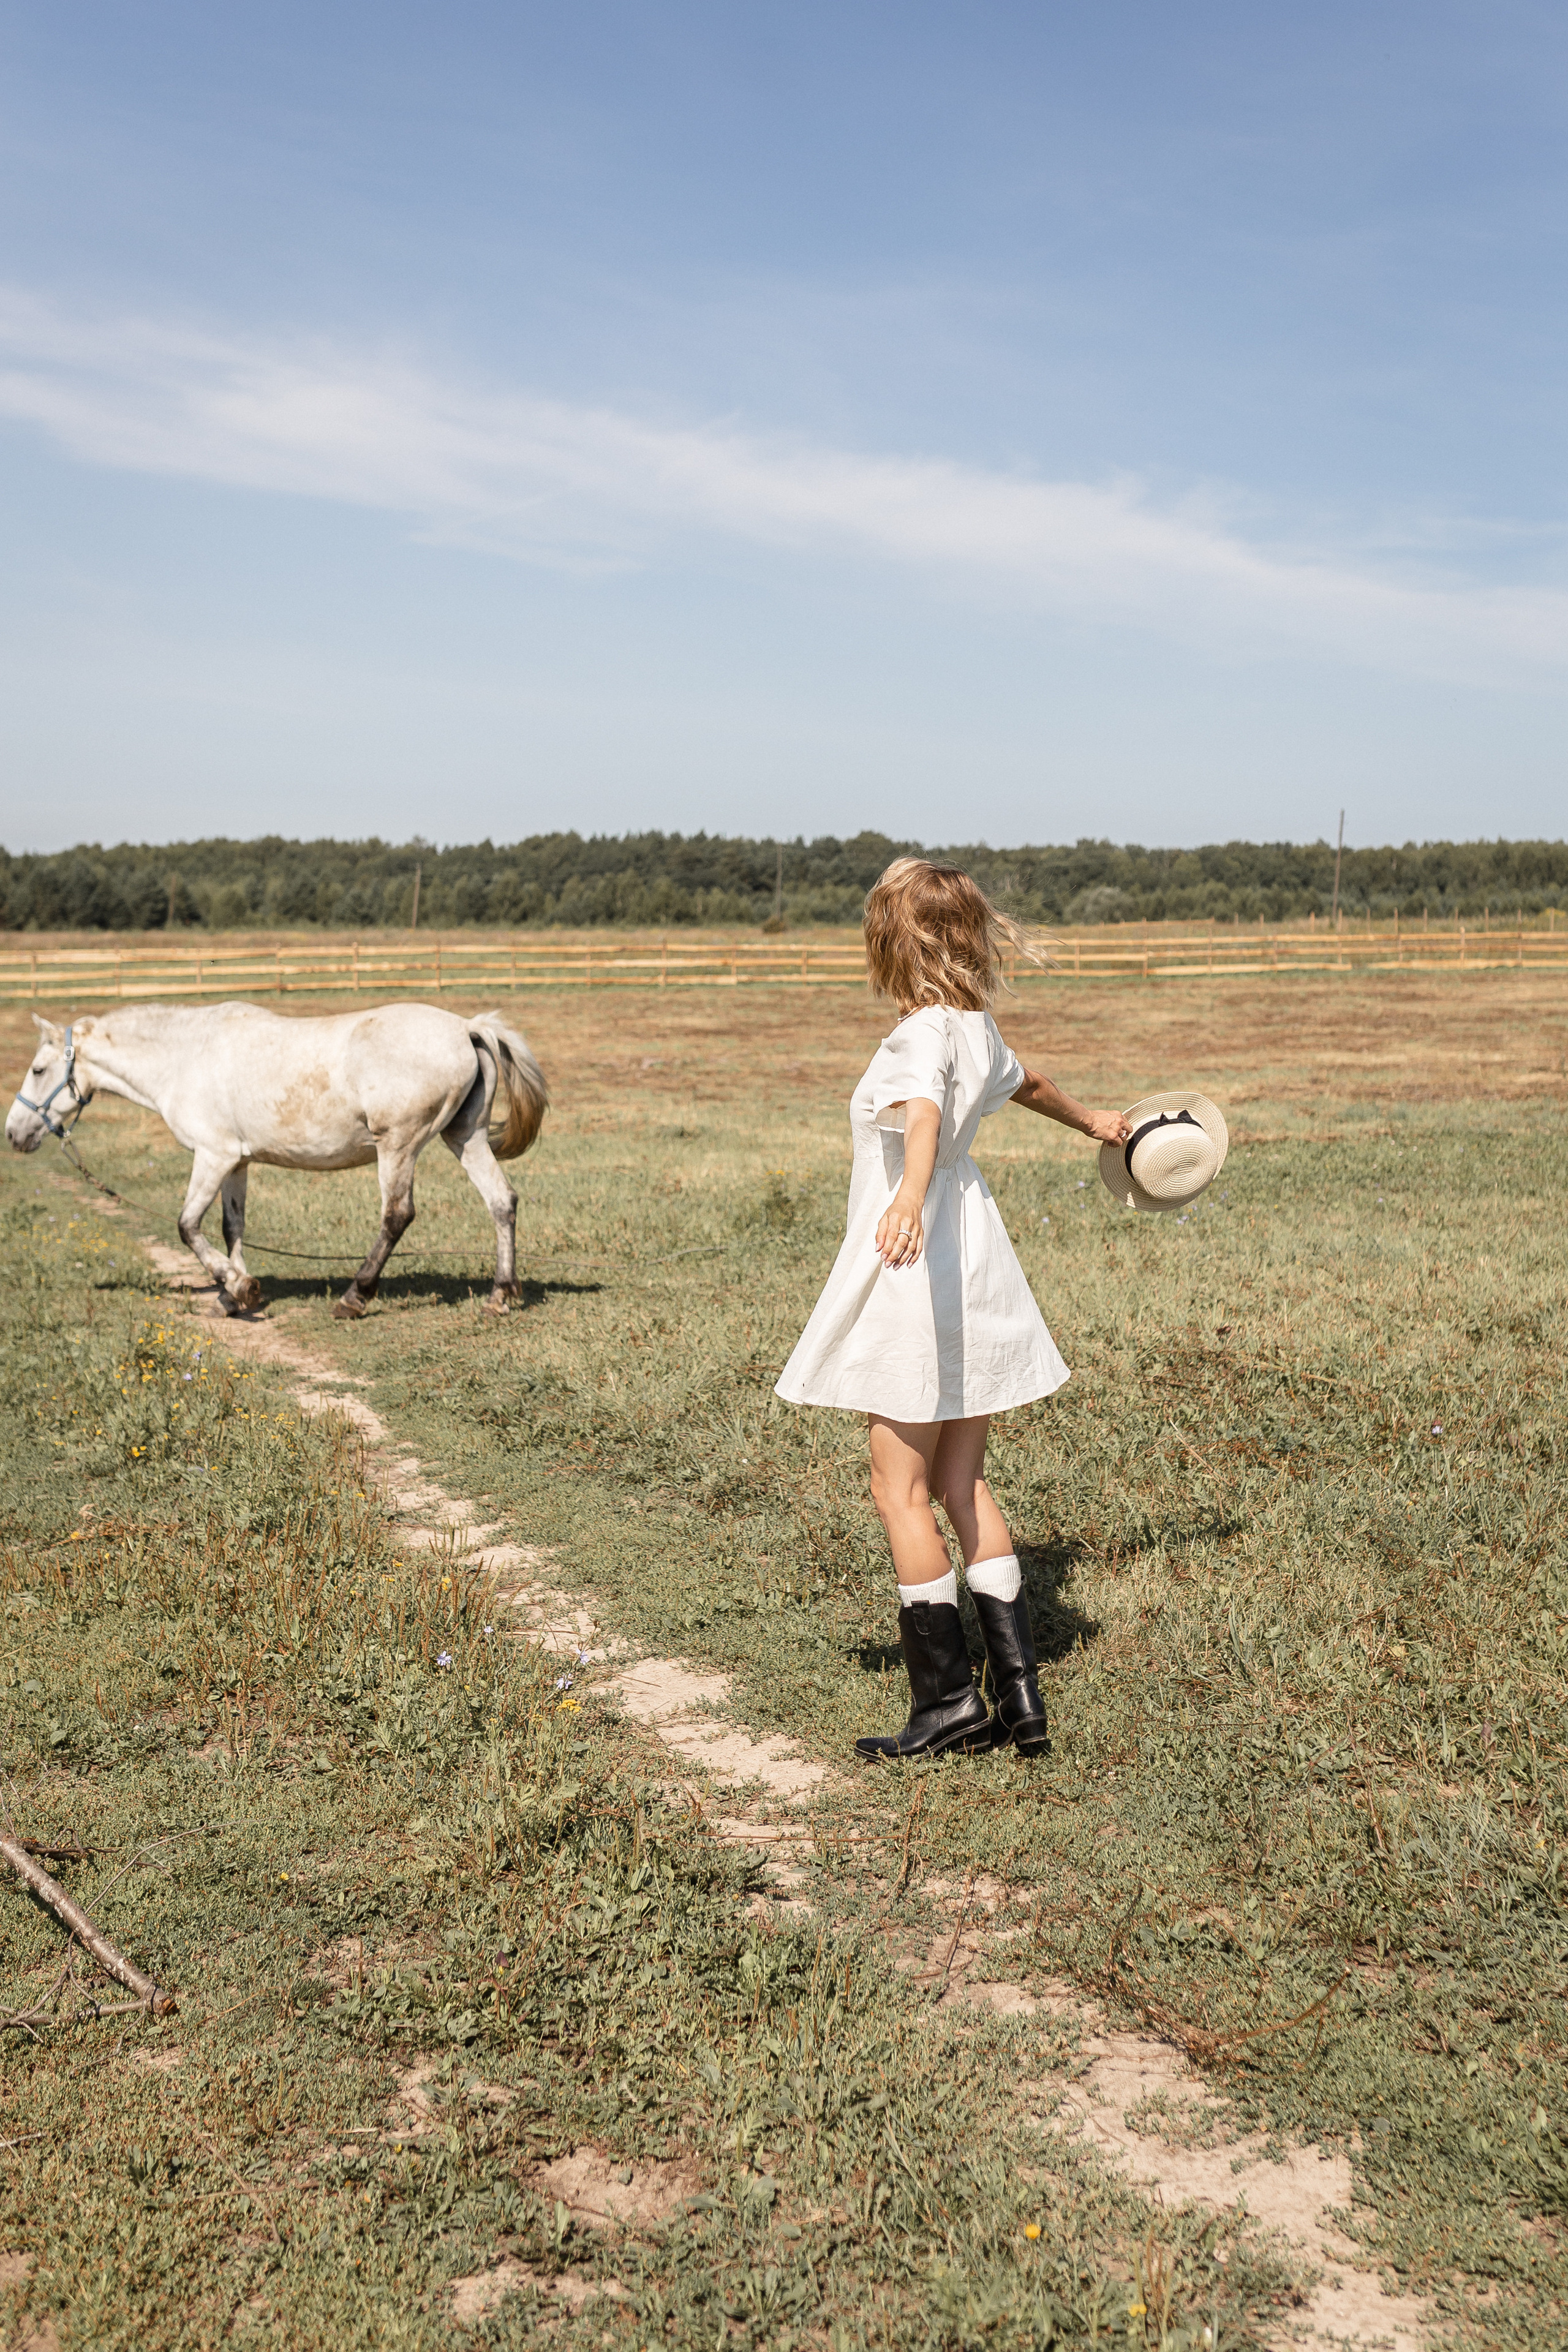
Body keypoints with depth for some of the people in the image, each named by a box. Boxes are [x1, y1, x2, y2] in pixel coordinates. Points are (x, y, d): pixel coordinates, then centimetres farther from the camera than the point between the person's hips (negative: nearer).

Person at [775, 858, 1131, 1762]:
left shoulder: (925, 1032, -17)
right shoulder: (976, 1025, 10)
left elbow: (925, 1114, -39)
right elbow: (1026, 1083, 31)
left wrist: (910, 1195, -58)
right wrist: (1093, 1120, 51)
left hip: (919, 1274, -9)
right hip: (971, 1269, 9)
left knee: (902, 1490, 1)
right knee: (963, 1486, 13)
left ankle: (949, 1696, 6)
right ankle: (1020, 1691, 14)